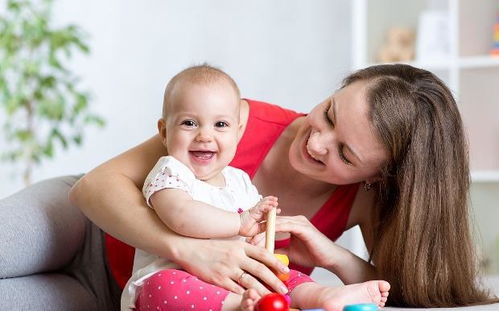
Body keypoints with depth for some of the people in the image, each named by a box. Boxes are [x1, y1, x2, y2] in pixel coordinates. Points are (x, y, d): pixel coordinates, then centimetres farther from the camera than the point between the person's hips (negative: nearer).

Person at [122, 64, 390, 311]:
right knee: (165, 287, -38)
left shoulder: (239, 181, 15)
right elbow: (181, 217, -28)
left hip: (232, 280, 7)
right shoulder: (169, 173, -7)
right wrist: (242, 222, -21)